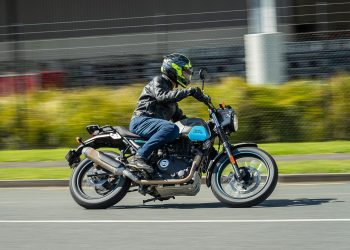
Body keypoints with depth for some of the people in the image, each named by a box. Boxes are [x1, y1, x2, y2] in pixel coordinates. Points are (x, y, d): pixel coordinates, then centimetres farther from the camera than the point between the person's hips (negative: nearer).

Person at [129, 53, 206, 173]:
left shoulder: (171, 91, 28)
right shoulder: (158, 81, 1)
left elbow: (178, 116, 28)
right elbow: (162, 96, -23)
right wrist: (189, 91, -29)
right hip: (141, 121, -9)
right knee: (171, 128, -36)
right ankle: (140, 156, -36)